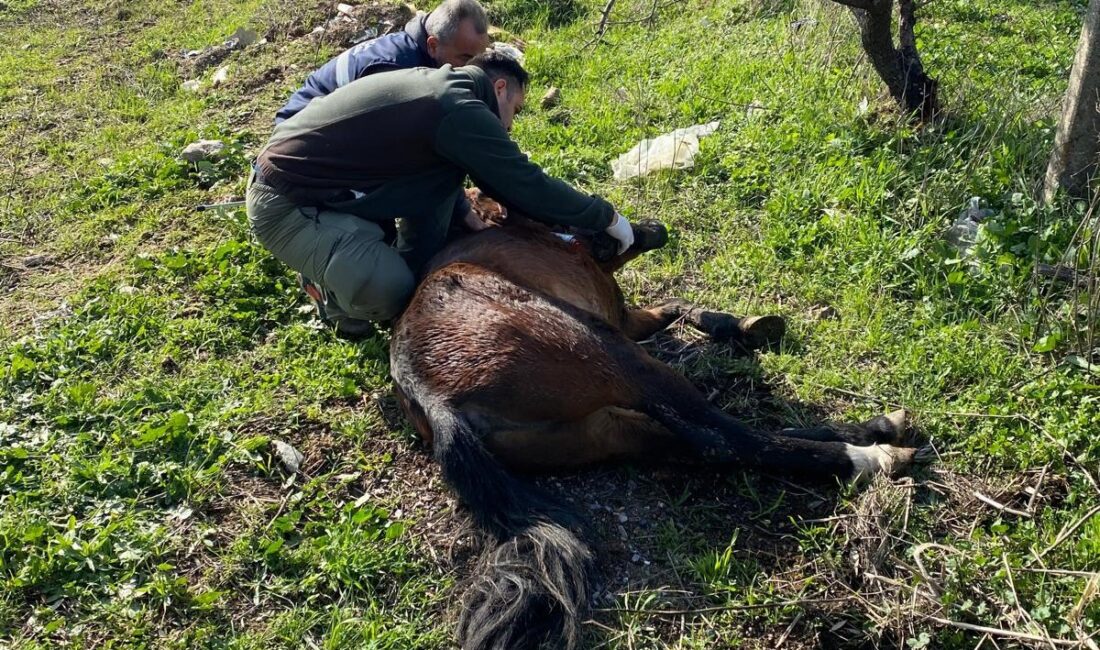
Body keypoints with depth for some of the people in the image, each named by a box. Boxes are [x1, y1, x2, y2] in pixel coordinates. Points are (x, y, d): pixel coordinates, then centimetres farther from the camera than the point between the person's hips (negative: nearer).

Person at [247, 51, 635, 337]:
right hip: (286, 203, -9)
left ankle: (417, 281, 11)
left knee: (446, 172, 4)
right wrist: (606, 217, -7)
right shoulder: (460, 110, -20)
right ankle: (332, 286, 7)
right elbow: (529, 186, -17)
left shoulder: (441, 85, 9)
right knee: (389, 291, -26)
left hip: (312, 172, 9)